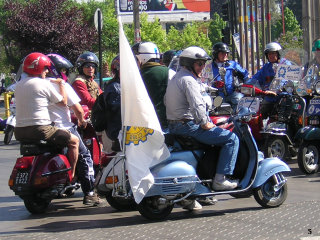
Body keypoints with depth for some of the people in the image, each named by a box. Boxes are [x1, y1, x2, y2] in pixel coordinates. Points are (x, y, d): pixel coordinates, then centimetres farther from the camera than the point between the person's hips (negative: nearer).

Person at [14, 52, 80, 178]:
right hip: (39, 129, -8)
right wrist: (61, 84, 15)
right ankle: (71, 176, 1)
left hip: (19, 132, 8)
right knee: (74, 141, 4)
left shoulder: (19, 84, 13)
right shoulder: (44, 84, -8)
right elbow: (63, 102, 1)